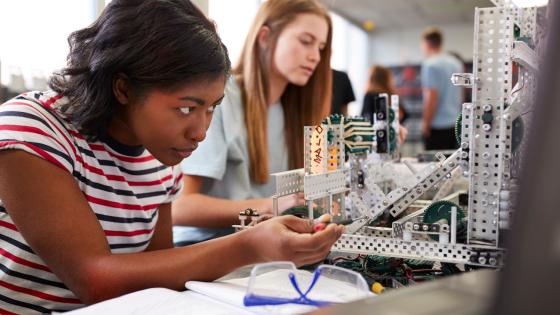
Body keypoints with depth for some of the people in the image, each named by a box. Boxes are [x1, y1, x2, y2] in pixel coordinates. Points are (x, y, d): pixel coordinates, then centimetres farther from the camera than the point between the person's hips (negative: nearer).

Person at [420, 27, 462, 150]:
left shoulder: (430, 64, -11)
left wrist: (425, 123, -11)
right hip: (455, 123, 8)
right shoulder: (456, 63, 13)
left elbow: (432, 97, -16)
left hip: (437, 126, -8)